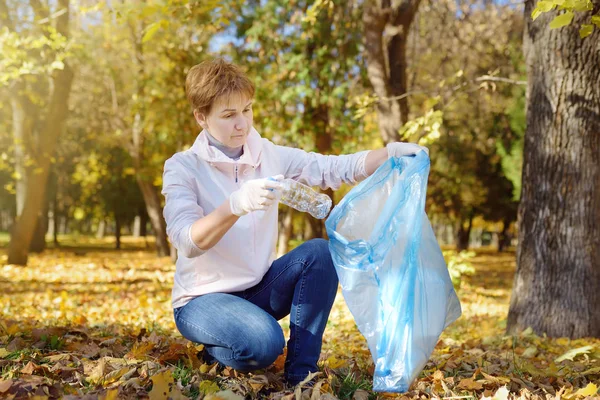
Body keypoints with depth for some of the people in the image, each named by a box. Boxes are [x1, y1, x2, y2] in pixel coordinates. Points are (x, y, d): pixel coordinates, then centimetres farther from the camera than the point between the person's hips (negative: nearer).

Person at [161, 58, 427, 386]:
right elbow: (187, 242, -28)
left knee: (320, 252, -20)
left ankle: (300, 373, -9)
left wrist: (391, 153, -28)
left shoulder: (270, 155, -1)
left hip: (258, 288, 5)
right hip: (202, 298, -5)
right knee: (264, 343, -33)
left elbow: (334, 169, -10)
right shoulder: (182, 167, -13)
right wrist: (236, 205, -45)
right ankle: (215, 354, 4)